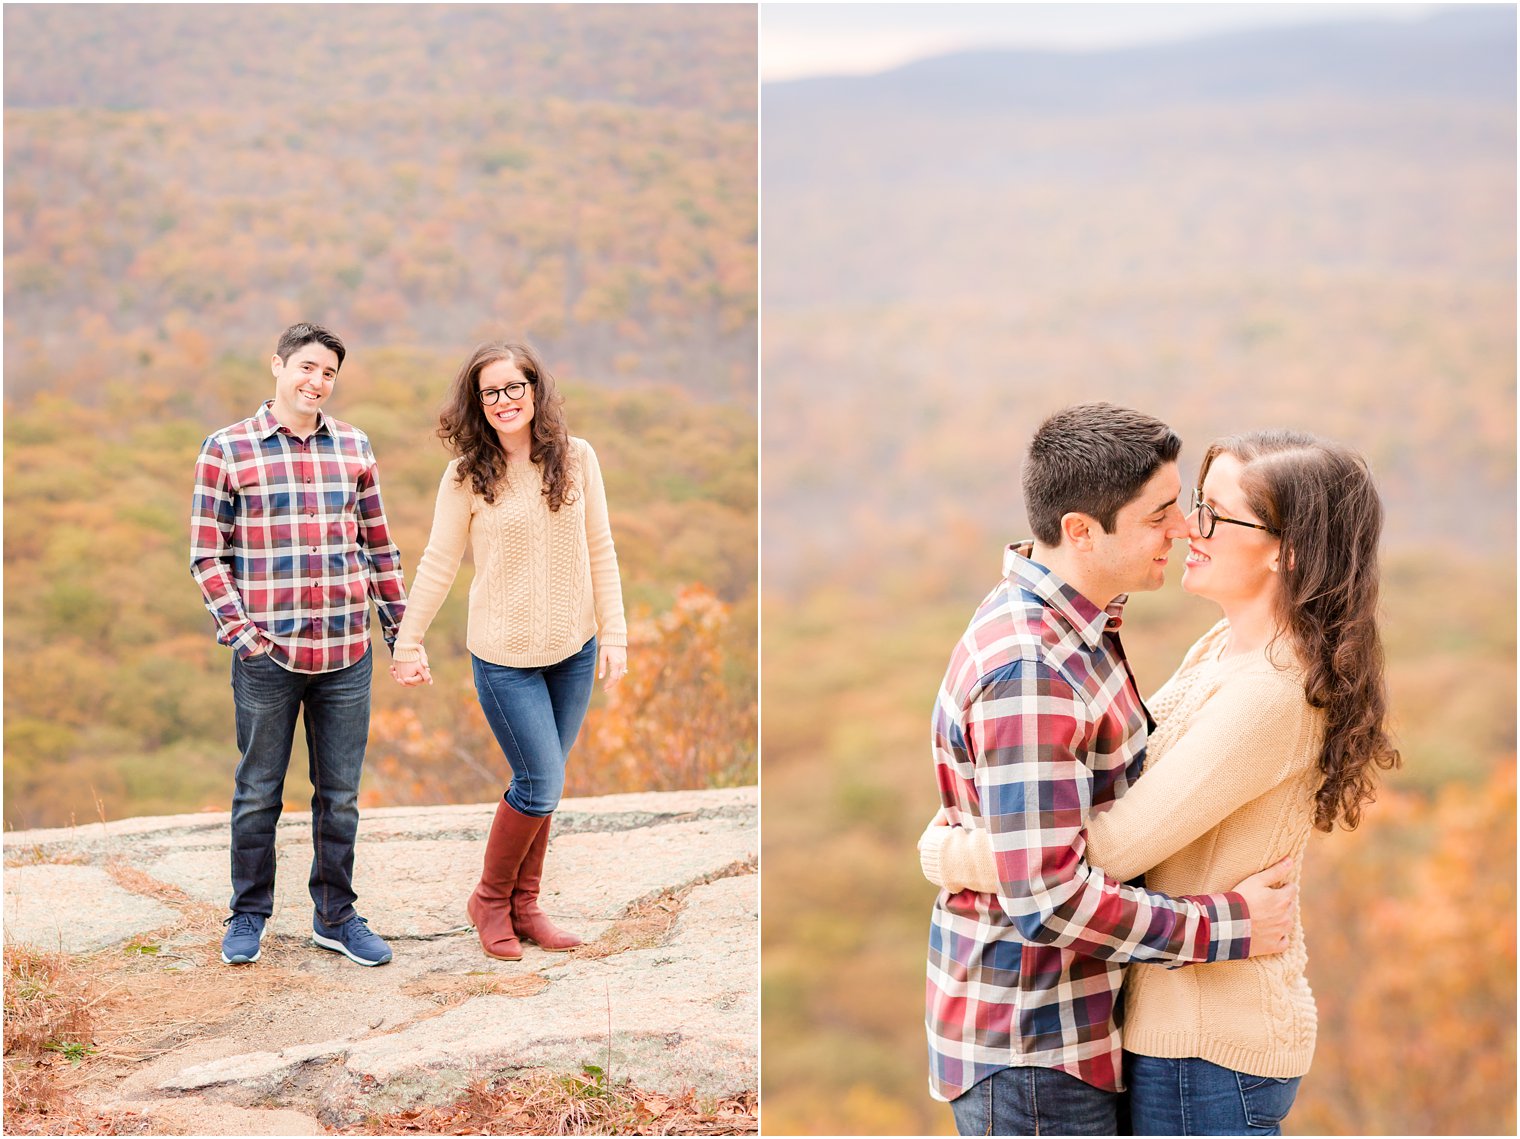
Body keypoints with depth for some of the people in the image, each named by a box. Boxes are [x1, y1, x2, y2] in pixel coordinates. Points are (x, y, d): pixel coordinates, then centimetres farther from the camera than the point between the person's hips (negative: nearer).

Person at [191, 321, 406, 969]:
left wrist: (399, 626, 13)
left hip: (347, 652, 3)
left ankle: (336, 917, 22)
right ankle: (248, 916, 23)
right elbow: (207, 555, -1)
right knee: (258, 793, 8)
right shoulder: (227, 450, -2)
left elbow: (378, 544, 14)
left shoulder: (354, 448, 8)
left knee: (339, 794, 9)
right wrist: (238, 630, -11)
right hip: (267, 653, -3)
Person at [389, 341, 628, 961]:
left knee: (540, 786, 11)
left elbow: (600, 551, 3)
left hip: (572, 650, 3)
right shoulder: (467, 476, -6)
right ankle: (491, 899, 17)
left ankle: (524, 904, 25)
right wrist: (407, 643, 0)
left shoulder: (576, 458, 0)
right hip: (505, 655, -3)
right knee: (541, 786, -4)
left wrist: (614, 633, -1)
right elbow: (437, 564, -1)